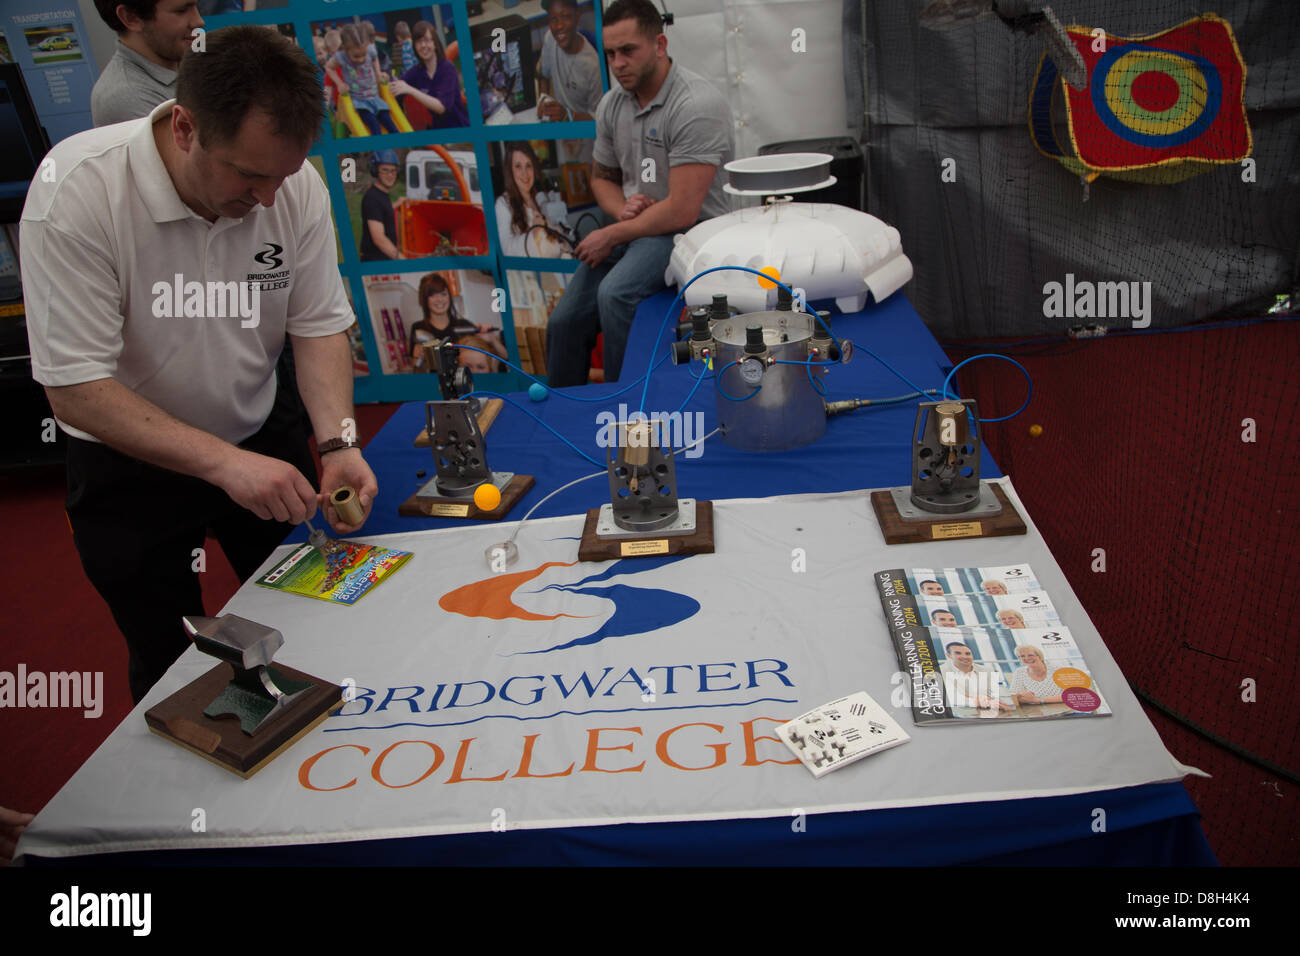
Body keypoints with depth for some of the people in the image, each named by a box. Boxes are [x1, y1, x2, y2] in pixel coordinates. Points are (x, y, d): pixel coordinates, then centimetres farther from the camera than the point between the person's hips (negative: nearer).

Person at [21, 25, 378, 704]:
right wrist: (225, 464, -36)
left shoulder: (297, 184, -15)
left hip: (262, 439, 4)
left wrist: (338, 445, -23)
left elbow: (319, 327, -6)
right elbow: (74, 390, -27)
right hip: (129, 463, -3)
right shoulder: (75, 190, -27)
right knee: (171, 667, 12)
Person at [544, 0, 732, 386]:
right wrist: (622, 208, -3)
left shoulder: (696, 105, -18)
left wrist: (611, 235, -14)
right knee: (564, 323, -1)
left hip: (685, 233, -7)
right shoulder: (612, 104, 6)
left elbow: (681, 211, -23)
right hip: (631, 226, 8)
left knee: (615, 295, -33)